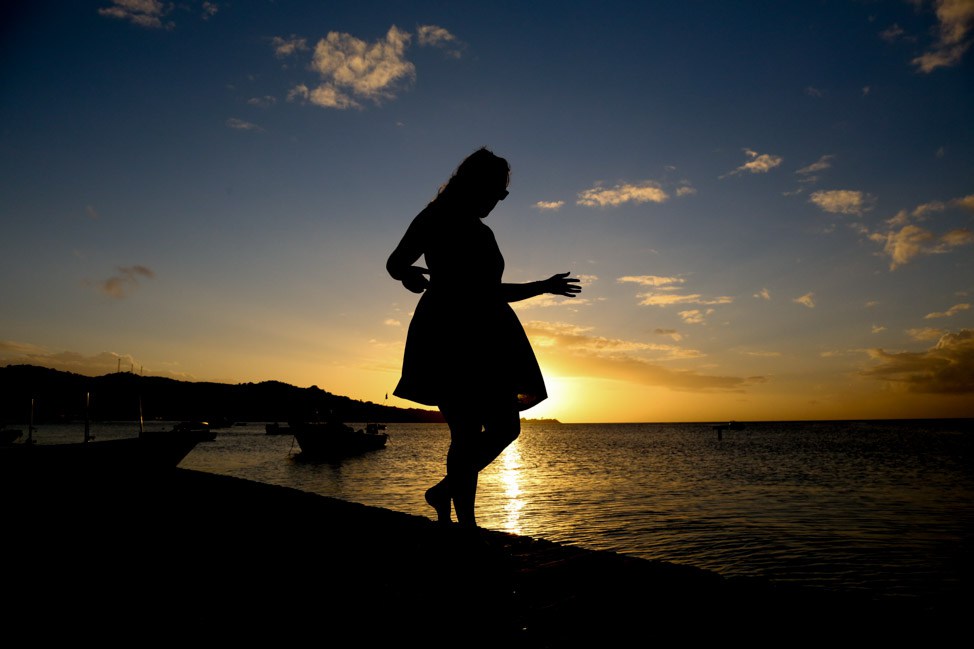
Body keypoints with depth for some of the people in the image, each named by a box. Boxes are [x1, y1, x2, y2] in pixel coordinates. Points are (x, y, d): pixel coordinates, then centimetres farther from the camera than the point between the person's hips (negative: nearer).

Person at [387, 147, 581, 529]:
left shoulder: (482, 233, 24)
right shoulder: (436, 218, 4)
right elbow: (395, 262, 1)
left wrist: (544, 287, 34)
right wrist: (408, 274, -24)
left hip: (484, 339, 8)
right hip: (447, 337, -8)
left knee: (505, 426, 1)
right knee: (467, 433, -13)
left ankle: (445, 492, 16)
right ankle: (465, 522, -3)